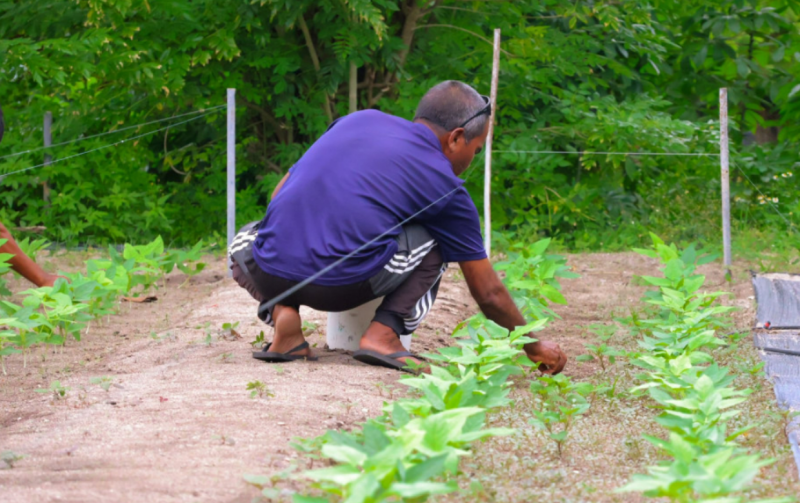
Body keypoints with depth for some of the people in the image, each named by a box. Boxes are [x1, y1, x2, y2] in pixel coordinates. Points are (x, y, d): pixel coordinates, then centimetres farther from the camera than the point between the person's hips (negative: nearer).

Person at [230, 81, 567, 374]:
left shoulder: (358, 120, 21)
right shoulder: (445, 188, 11)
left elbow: (280, 194, 27)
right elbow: (488, 293, 18)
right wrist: (534, 348, 35)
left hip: (269, 276, 3)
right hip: (344, 287, -3)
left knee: (245, 242, 38)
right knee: (435, 241, 21)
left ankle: (283, 318, 10)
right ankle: (384, 333, 3)